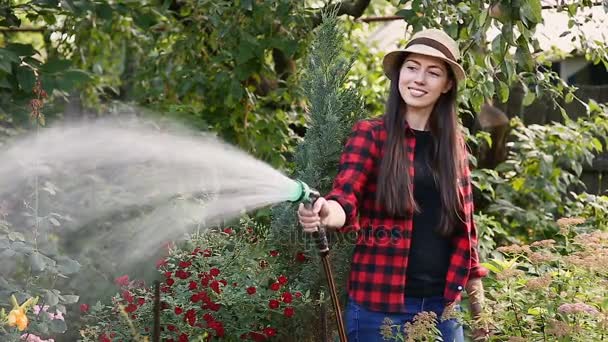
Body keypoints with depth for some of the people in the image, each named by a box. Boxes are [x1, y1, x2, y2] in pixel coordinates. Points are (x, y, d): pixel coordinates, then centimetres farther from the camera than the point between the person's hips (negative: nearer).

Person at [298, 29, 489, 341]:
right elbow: (346, 196, -17)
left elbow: (464, 225, 14)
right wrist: (326, 213, -40)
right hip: (380, 305, -4)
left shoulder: (453, 144, 9)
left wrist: (478, 305, 13)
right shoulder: (370, 134, -3)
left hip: (443, 305, 4)